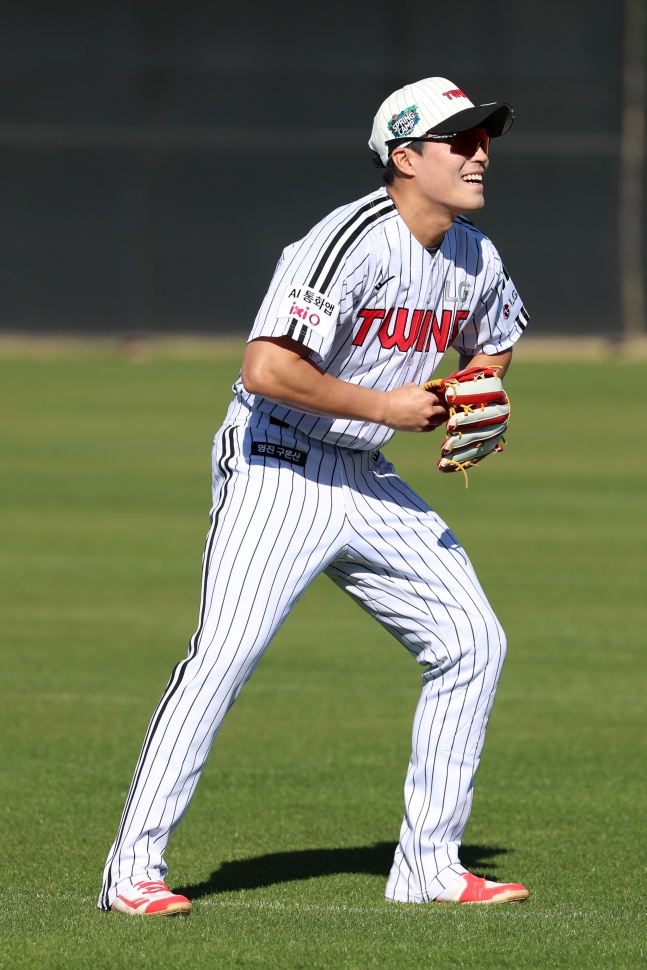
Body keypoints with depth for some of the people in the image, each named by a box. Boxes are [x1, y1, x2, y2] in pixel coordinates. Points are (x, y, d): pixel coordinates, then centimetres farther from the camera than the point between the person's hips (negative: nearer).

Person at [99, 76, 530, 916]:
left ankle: (430, 864, 12)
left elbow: (491, 344, 26)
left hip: (368, 485, 8)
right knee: (224, 654, -19)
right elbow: (266, 370, -30)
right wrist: (384, 406, -22)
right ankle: (134, 871, -13)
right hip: (278, 473, -8)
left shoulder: (475, 260, 4)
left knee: (472, 642, 4)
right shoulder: (354, 244, -22)